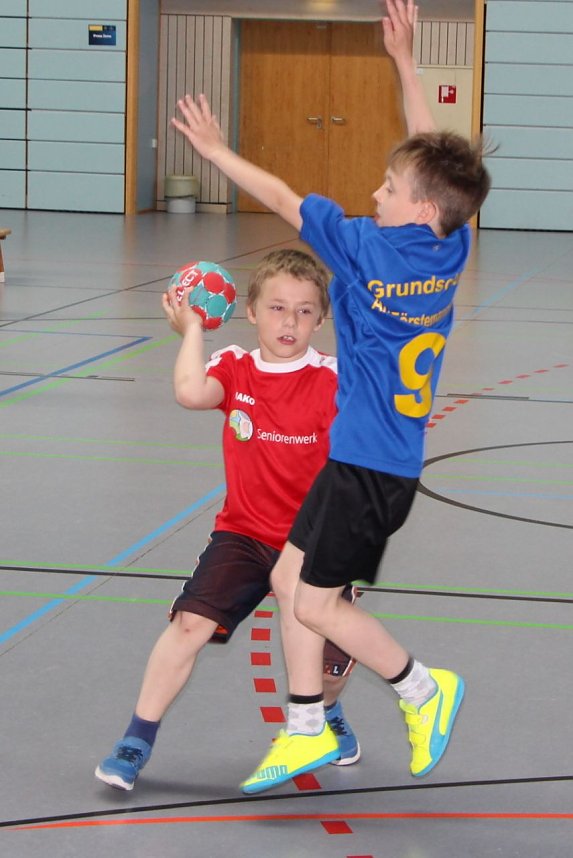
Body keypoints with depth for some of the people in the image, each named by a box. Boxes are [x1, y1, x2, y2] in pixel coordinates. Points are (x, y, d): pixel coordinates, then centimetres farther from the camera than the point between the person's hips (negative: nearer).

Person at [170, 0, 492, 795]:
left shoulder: (369, 247, -19)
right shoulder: (451, 248, -2)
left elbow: (284, 200, -10)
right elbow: (434, 158, 10)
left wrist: (217, 150, 3)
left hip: (372, 463, -8)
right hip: (366, 455, 8)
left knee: (316, 604, 0)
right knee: (289, 577, 13)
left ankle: (424, 689, 14)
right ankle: (308, 730, 19)